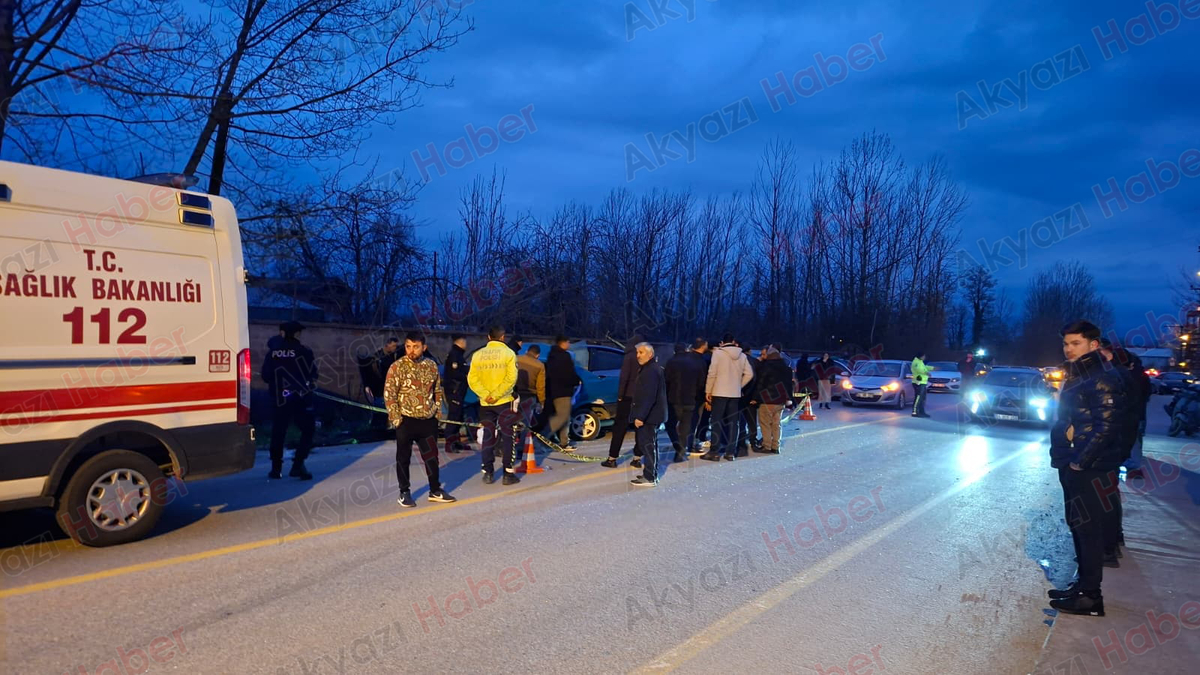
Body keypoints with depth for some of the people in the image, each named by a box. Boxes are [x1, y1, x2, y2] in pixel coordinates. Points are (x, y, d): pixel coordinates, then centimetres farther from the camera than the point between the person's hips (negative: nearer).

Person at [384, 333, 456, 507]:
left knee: (432, 456, 11)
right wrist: (395, 418, -13)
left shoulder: (431, 365, 3)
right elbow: (389, 394, -10)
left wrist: (438, 411, 9)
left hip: (428, 420, 4)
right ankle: (404, 493, 20)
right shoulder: (397, 367, -10)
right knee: (404, 458, 7)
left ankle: (435, 490, 23)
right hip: (406, 420, -4)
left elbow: (437, 390, 14)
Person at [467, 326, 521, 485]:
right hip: (505, 402, -3)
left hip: (485, 403, 4)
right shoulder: (508, 353, -6)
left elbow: (472, 379, -3)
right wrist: (496, 395, -15)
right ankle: (508, 474, 4)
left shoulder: (478, 354, 5)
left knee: (488, 437, 12)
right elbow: (511, 378, -17)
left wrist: (485, 394, -9)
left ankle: (488, 473, 12)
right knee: (508, 437, 4)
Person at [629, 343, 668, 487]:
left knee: (647, 445, -7)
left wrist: (640, 416, -27)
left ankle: (649, 478, -3)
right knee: (650, 444, 16)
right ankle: (652, 475, 25)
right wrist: (640, 414, 21)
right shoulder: (648, 368, 16)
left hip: (649, 415, -11)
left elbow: (648, 397, -26)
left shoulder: (651, 370, -19)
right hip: (651, 414, 11)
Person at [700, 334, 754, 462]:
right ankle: (730, 452, 10)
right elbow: (749, 374, 4)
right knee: (732, 423, 9)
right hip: (735, 394, 4)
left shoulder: (718, 353, -7)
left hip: (719, 392, -4)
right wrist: (739, 385, 13)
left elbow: (712, 373, -10)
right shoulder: (742, 355, 6)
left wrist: (708, 391, -3)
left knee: (717, 422, 0)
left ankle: (714, 452, -1)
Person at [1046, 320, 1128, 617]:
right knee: (1078, 526, 17)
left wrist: (1080, 461, -18)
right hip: (1072, 466, 10)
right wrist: (1064, 458, 14)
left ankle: (1090, 597, 6)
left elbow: (1105, 427, -21)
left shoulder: (1103, 379, -15)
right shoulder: (1075, 376, 13)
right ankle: (1082, 584, 29)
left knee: (1088, 528, -3)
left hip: (1091, 469, -10)